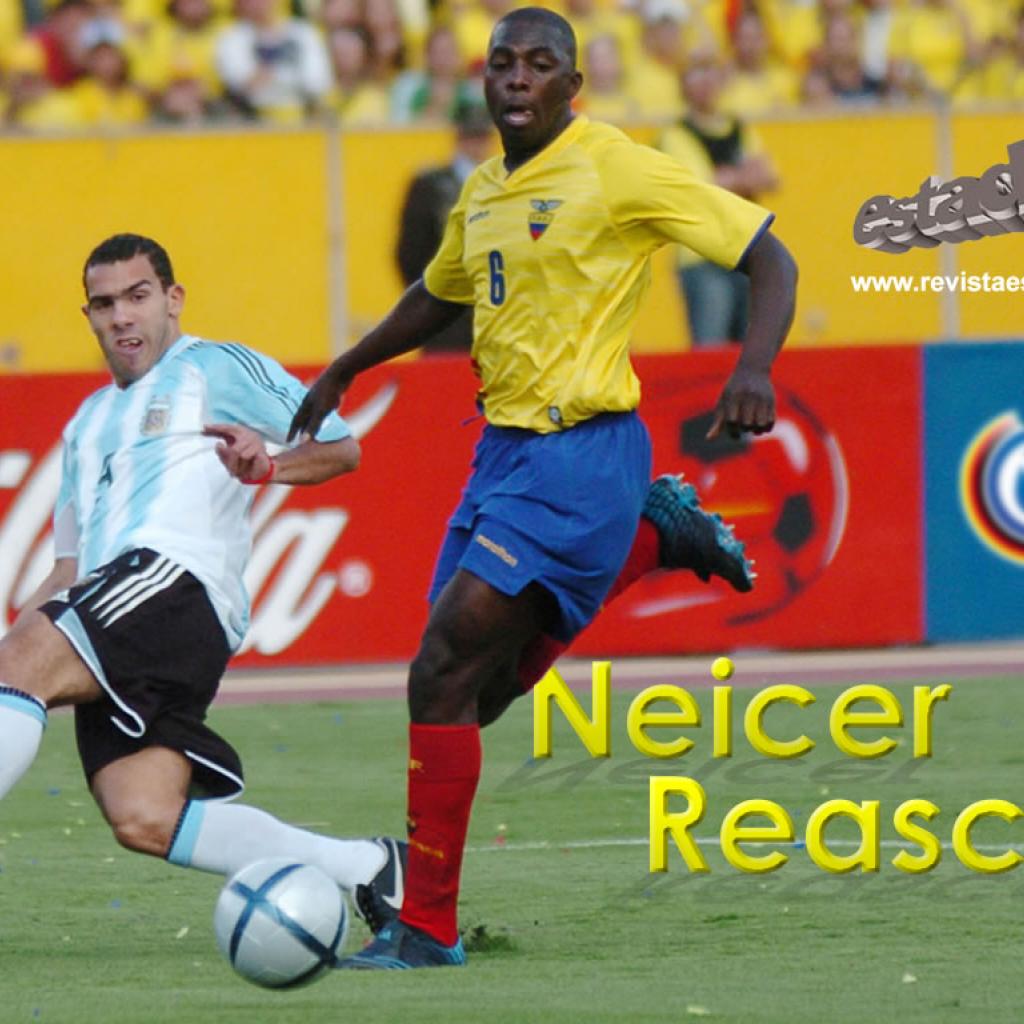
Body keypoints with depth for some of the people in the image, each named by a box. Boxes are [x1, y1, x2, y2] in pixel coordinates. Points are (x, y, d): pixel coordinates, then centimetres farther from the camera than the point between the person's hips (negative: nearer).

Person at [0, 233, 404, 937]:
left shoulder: (217, 369, 15)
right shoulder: (88, 424, 36)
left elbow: (341, 446, 9)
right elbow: (72, 568, 36)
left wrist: (267, 467, -10)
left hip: (179, 579, -7)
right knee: (145, 821, -13)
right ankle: (365, 867, -5)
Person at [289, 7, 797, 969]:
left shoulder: (617, 171, -11)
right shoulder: (484, 192, 12)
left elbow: (769, 259, -10)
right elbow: (436, 297, 33)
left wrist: (754, 368, -26)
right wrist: (340, 375, 34)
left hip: (581, 452, -8)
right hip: (503, 448, 8)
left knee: (442, 669, -17)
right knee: (481, 689, 10)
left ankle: (426, 925, -10)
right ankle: (652, 539, 29)